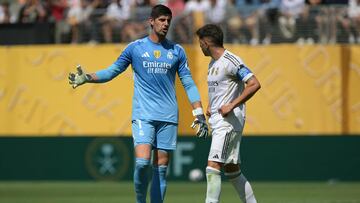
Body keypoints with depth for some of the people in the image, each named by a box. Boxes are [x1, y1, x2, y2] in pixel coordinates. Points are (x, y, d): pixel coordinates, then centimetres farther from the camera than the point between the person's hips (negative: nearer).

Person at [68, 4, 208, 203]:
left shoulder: (177, 51, 10)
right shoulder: (135, 48, 5)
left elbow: (188, 84, 12)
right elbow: (112, 71, 8)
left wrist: (199, 114, 5)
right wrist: (87, 78, -7)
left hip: (168, 117, 2)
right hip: (143, 115, -2)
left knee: (161, 169, 1)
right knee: (142, 162, -18)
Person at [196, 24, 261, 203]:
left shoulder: (231, 61, -13)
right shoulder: (212, 64, 17)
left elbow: (254, 84, -21)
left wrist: (232, 105, -23)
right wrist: (209, 106, 14)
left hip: (229, 121, -10)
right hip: (216, 121, 10)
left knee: (213, 166, -17)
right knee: (232, 169, 11)